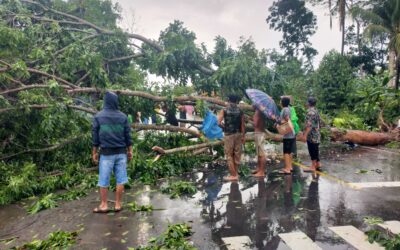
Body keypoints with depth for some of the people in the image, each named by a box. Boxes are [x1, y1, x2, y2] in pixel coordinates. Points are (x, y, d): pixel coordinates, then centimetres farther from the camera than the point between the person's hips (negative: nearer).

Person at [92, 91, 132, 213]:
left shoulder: (98, 116, -2)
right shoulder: (122, 116, 1)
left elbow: (95, 136, 1)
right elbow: (127, 135, 5)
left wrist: (94, 152, 9)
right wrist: (130, 150, 14)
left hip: (106, 153, -1)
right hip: (121, 152, 1)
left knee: (104, 180, 8)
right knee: (120, 179, 7)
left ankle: (104, 205, 15)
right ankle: (118, 204, 12)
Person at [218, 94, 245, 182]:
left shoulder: (224, 110, -5)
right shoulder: (240, 111, 1)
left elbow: (219, 123, -13)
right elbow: (242, 125, 0)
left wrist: (224, 127, 6)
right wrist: (243, 136, 6)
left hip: (229, 134, -3)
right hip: (238, 134, 3)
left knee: (229, 155, 4)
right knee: (237, 155, 12)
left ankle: (233, 175, 3)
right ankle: (236, 173, 19)